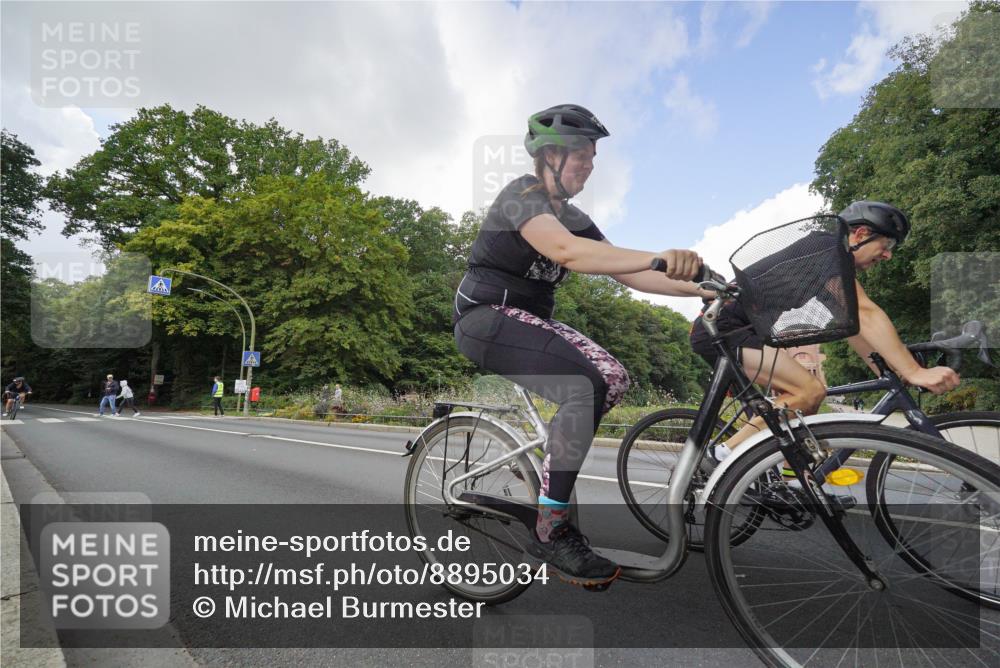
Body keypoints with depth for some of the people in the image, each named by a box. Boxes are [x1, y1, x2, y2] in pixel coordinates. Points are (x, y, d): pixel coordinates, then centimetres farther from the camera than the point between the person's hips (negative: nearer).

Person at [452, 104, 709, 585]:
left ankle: (539, 473, 5)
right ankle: (550, 531, -14)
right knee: (586, 387, -26)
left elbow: (623, 271, 4)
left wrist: (692, 287, -8)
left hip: (530, 318, 8)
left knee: (614, 377, -10)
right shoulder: (522, 194, -12)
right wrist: (656, 258, -42)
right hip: (486, 316, -8)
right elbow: (567, 252, -33)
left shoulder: (572, 217, 13)